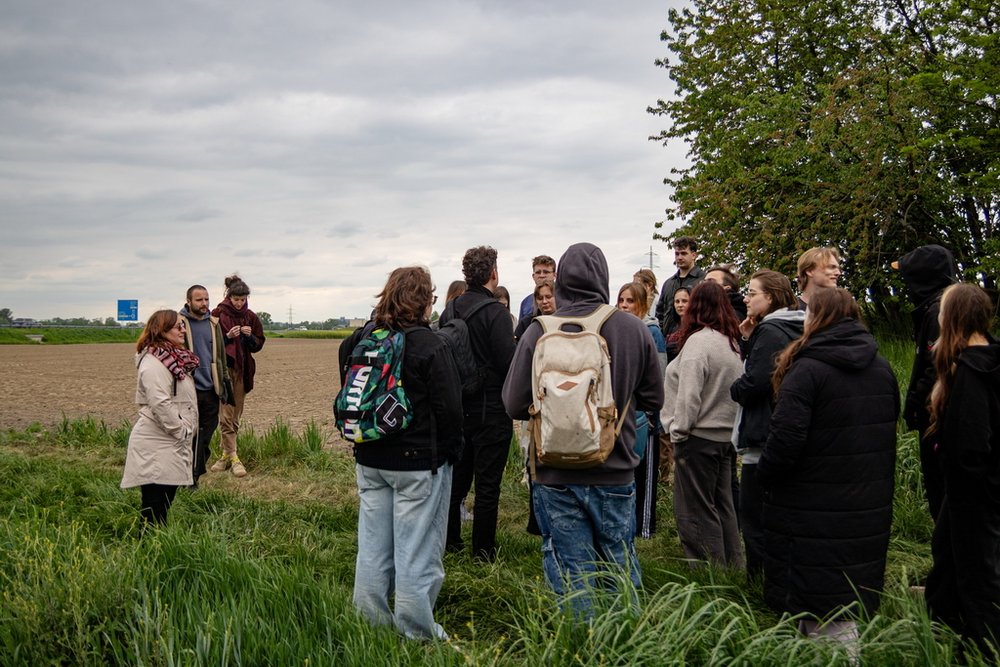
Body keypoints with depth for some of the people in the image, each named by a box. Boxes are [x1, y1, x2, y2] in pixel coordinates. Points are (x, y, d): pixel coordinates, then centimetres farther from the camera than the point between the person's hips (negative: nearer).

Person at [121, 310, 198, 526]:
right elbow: (160, 404, -24)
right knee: (155, 505, -7)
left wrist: (186, 431, 16)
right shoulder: (153, 363, -16)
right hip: (156, 445, -10)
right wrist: (181, 431, -16)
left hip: (171, 443, 10)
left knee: (166, 498, 13)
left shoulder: (172, 358, 15)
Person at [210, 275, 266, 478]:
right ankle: (232, 457, -8)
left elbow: (258, 344, 11)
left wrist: (250, 336, -9)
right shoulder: (218, 314, -3)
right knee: (226, 414, -8)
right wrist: (227, 337, -17)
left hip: (242, 369, 4)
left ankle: (227, 454, 17)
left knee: (235, 415, 8)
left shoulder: (250, 317, 8)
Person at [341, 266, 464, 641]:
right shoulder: (428, 345, -15)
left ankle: (371, 625, 25)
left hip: (369, 459, 6)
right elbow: (449, 407, -15)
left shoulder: (360, 339, 4)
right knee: (416, 553, 3)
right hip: (419, 462, -6)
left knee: (372, 546, 14)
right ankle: (417, 635, 11)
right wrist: (452, 450, 0)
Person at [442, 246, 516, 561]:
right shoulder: (495, 312, -17)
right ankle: (483, 552, 11)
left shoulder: (450, 310, 3)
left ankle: (449, 542, 29)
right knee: (487, 484, 3)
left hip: (457, 406, 7)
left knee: (457, 477, 18)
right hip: (491, 408, -6)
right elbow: (509, 363, -20)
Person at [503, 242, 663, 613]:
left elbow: (515, 405, -8)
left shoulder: (538, 332, -12)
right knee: (621, 570, 18)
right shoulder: (634, 329, -8)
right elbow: (653, 399, 3)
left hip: (556, 477, -1)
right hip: (615, 474, 1)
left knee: (568, 577, 10)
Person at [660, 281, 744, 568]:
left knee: (695, 512, 0)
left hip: (698, 437, -9)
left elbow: (688, 394, -20)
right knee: (723, 508, 18)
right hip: (725, 434, 9)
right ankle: (732, 569, 27)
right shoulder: (732, 342, 9)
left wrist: (678, 430, -9)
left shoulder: (699, 341, -17)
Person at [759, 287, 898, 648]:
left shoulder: (807, 370, -19)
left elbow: (786, 439, -23)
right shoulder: (882, 367, 6)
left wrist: (763, 476, -6)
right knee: (849, 599, 19)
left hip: (814, 513, -7)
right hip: (869, 507, 7)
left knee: (822, 605, 3)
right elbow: (888, 430, 16)